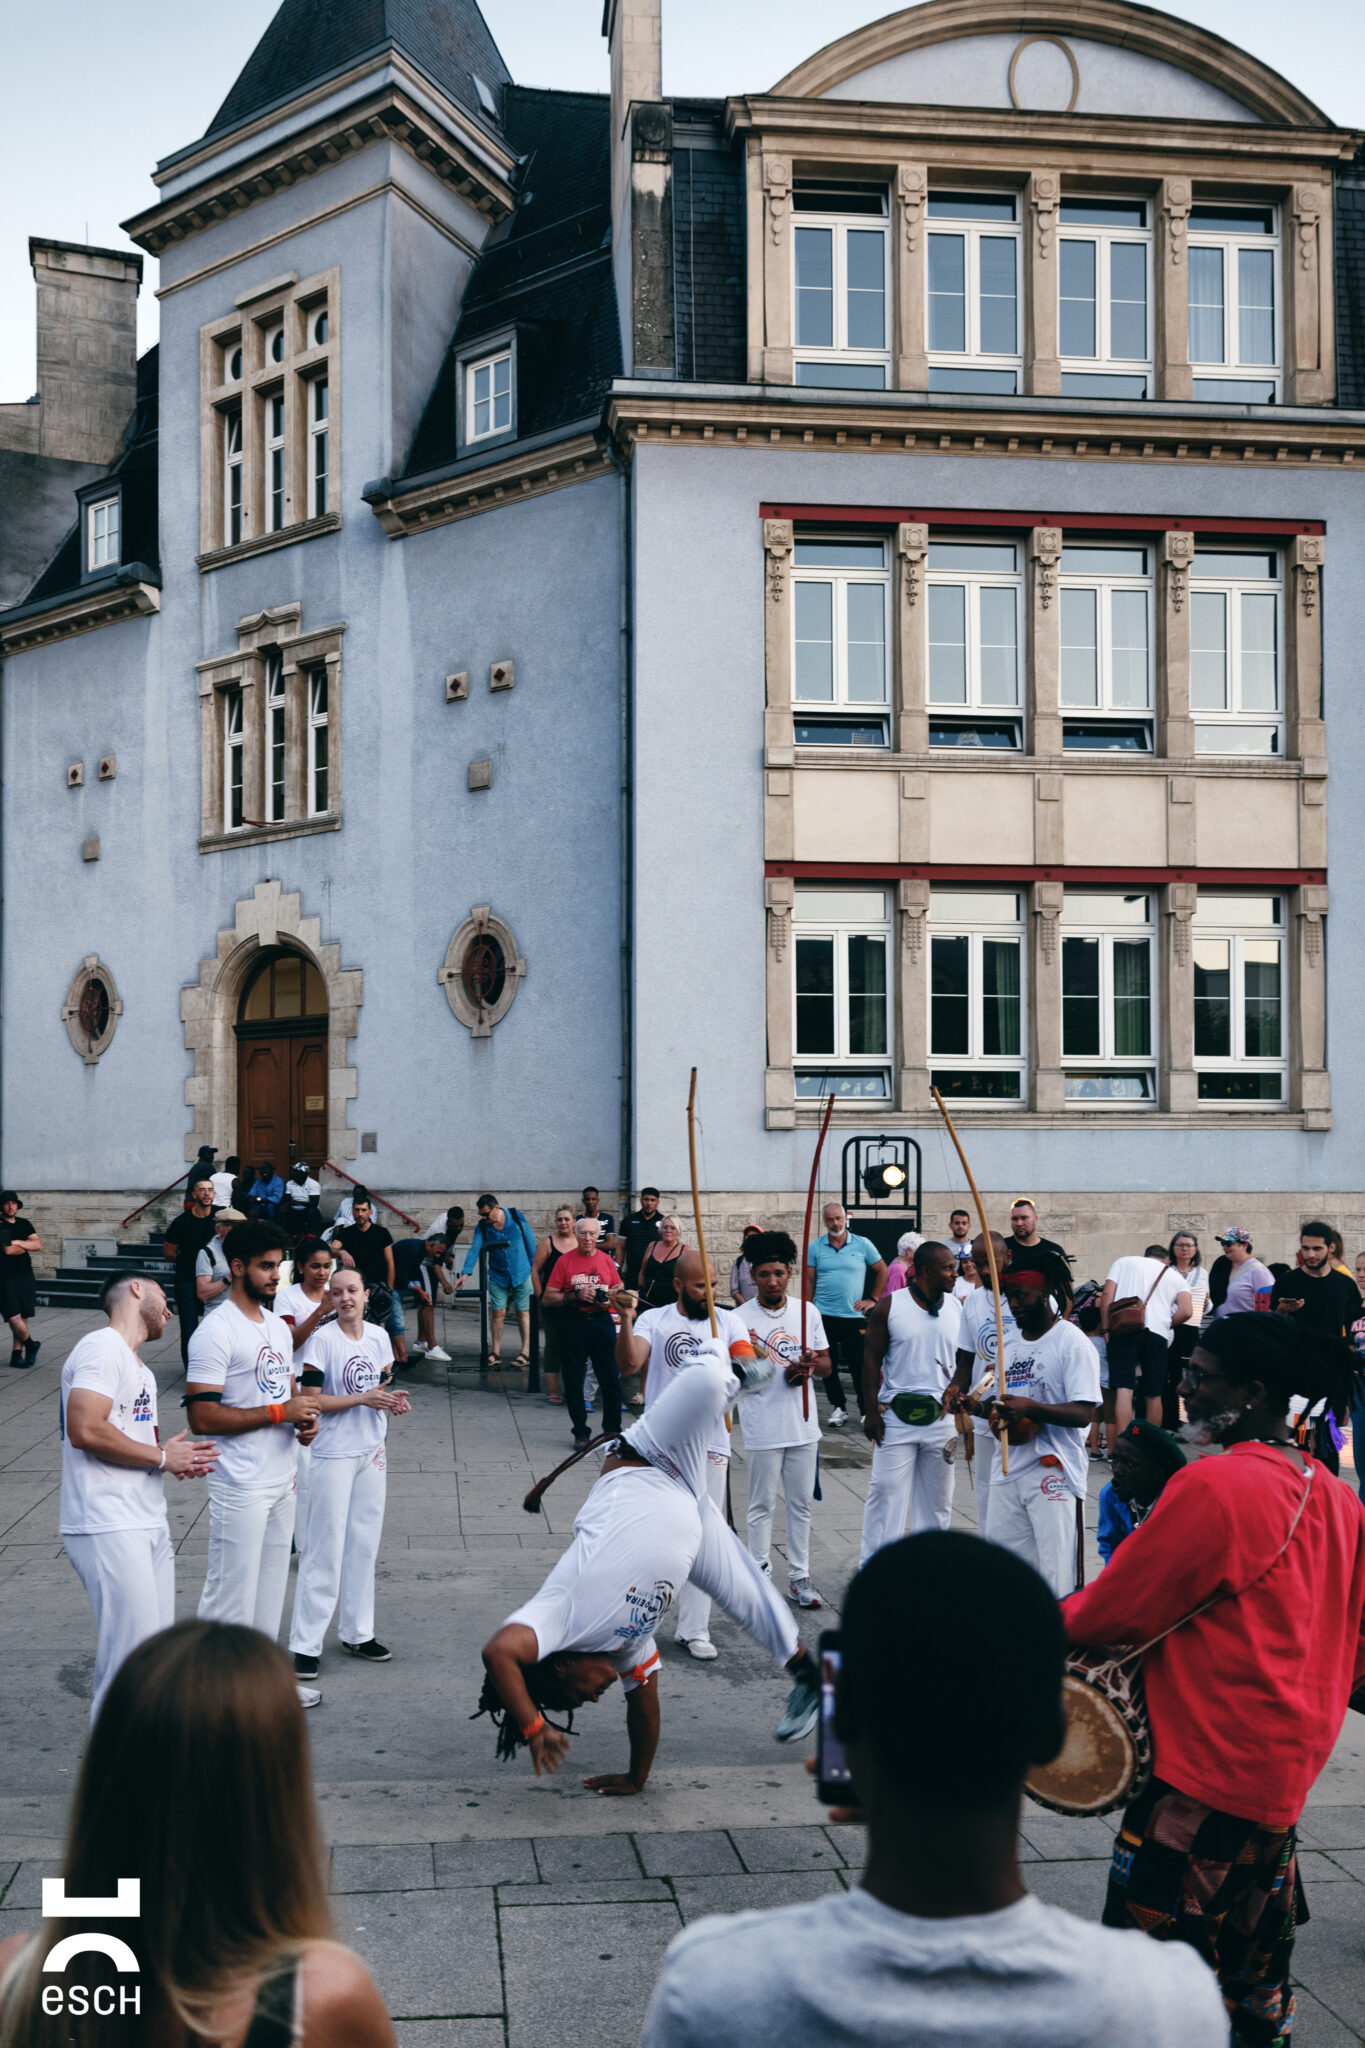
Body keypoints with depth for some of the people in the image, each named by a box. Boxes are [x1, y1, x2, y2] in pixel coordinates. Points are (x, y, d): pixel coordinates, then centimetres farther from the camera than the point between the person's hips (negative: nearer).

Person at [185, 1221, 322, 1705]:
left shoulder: (278, 1327, 12)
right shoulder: (216, 1333, -16)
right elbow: (202, 1416, -21)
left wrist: (305, 1418, 1)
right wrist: (280, 1412, -20)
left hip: (282, 1479, 9)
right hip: (240, 1488, -9)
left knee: (271, 1587, 17)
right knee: (231, 1593, -3)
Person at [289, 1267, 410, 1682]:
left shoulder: (378, 1336, 3)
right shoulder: (323, 1339, -14)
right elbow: (311, 1401, -16)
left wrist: (393, 1400, -6)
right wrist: (363, 1399, -22)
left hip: (372, 1452, 6)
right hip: (333, 1456, -6)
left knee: (365, 1545, 13)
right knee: (326, 1550, -3)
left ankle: (358, 1634, 26)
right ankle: (305, 1645, 4)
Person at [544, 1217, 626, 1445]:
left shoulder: (606, 1260, 6)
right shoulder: (565, 1261, -1)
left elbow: (619, 1291, 14)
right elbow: (548, 1298, -3)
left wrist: (609, 1300, -8)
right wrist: (576, 1295, -15)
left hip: (602, 1322, 1)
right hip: (574, 1325, -1)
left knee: (610, 1379, -1)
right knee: (574, 1381, 3)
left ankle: (612, 1430, 11)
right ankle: (580, 1432, 13)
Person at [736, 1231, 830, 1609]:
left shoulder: (807, 1312, 3)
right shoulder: (741, 1319, -9)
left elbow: (826, 1365, 10)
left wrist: (811, 1364, -12)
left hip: (803, 1425, 4)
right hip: (763, 1430, -4)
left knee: (801, 1503, 11)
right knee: (762, 1505, 5)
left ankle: (799, 1577, 21)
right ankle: (759, 1575, 15)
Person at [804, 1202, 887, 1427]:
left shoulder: (862, 1244, 2)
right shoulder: (815, 1247, 4)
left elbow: (882, 1271, 11)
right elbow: (808, 1280, 6)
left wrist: (872, 1299, 5)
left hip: (854, 1316, -1)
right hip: (824, 1315, 2)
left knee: (859, 1366, -1)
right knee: (828, 1364, 6)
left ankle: (867, 1410, 9)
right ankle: (838, 1407, 18)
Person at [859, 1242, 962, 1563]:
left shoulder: (957, 1308, 5)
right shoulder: (890, 1306, -4)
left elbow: (964, 1362, 11)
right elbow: (871, 1359, -2)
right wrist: (871, 1411, -7)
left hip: (942, 1415, 3)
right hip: (895, 1414, -3)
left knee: (936, 1494, 10)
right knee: (886, 1489, -2)